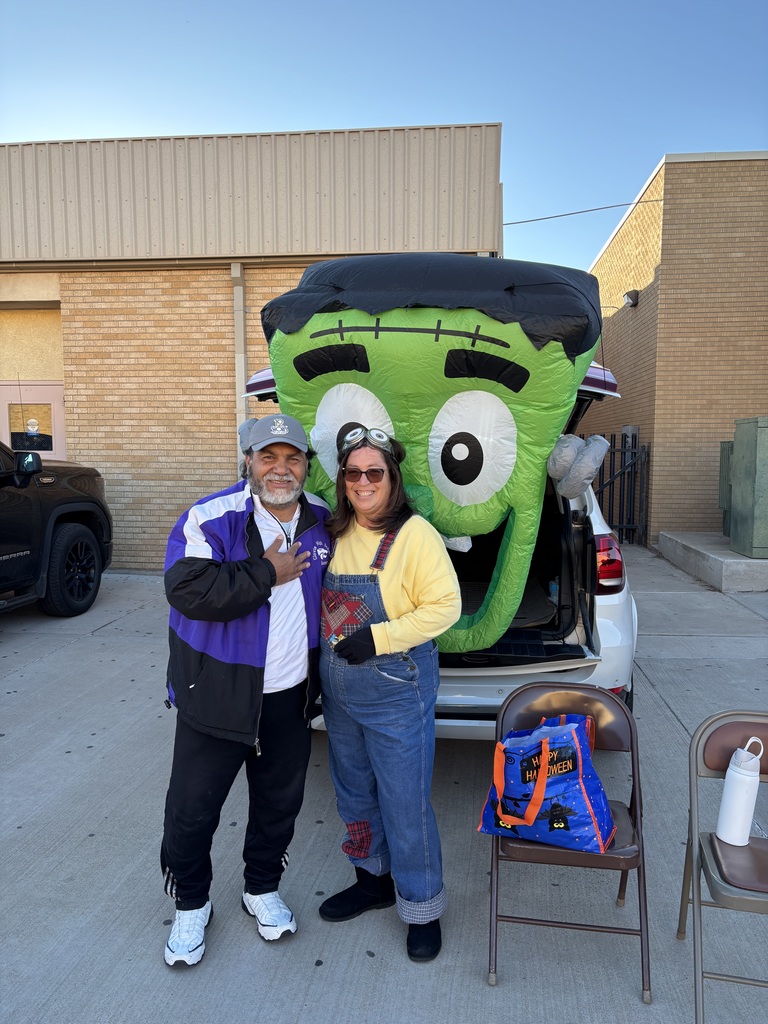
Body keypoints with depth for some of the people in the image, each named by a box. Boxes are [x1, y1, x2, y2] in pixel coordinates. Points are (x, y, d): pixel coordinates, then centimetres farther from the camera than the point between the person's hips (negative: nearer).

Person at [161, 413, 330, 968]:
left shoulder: (322, 520, 1)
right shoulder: (210, 519, -16)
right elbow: (188, 591, -30)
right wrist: (269, 575, -24)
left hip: (290, 696, 4)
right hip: (217, 695, -4)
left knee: (280, 802, 19)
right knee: (192, 808, 9)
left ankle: (263, 888, 44)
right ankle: (191, 905, 36)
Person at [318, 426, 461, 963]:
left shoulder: (415, 534, -15)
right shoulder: (336, 533, 4)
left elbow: (445, 605, -17)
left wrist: (378, 637, -22)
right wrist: (329, 655, 6)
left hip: (396, 687, -6)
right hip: (338, 685, 7)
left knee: (405, 802, 5)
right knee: (355, 792, 21)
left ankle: (422, 908, 26)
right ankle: (374, 879, 43)